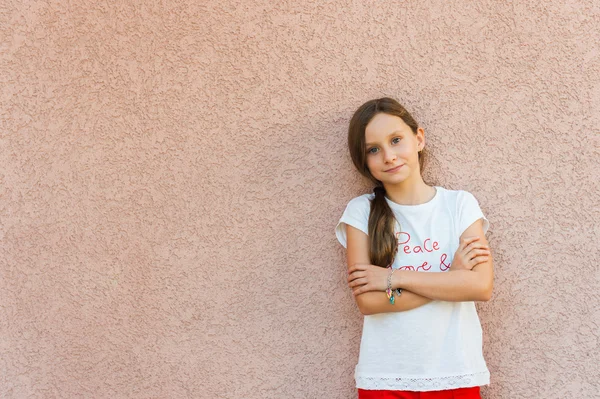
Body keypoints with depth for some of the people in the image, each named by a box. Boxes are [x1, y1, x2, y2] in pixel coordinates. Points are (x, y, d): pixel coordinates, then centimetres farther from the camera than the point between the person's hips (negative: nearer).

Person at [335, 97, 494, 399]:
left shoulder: (459, 203, -1)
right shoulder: (361, 211, -3)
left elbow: (482, 286, -13)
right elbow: (367, 301, -11)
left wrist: (395, 278, -15)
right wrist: (451, 276, -12)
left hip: (456, 373, 1)